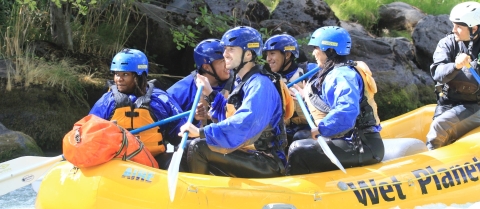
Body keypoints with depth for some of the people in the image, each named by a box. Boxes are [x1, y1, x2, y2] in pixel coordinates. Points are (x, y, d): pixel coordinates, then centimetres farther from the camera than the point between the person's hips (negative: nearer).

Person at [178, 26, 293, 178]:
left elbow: (244, 124, -33)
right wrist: (210, 94, 13)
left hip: (267, 165, -10)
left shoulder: (260, 85, -17)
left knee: (198, 148, -17)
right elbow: (231, 115, 23)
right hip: (254, 155, 10)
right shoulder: (244, 82, 14)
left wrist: (202, 132, -35)